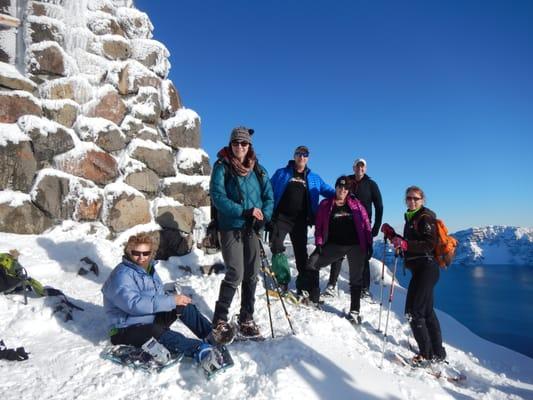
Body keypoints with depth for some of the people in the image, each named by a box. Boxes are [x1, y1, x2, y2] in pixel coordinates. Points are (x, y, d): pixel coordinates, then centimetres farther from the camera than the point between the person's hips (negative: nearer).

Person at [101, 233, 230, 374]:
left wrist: (175, 300, -8)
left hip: (153, 320, 8)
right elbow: (134, 304, -31)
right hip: (127, 330, -8)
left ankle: (213, 337, -20)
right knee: (159, 333, -38)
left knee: (183, 305, -14)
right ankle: (202, 351, -54)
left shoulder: (149, 268, 9)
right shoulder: (121, 276, -17)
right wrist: (171, 300, -31)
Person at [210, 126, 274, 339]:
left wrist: (263, 216, -11)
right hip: (231, 227, -4)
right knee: (235, 274, -10)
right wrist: (245, 212, -20)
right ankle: (219, 320, 6)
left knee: (252, 275, 7)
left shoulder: (258, 169, 10)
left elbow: (269, 197, 8)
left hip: (252, 228, 5)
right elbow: (218, 197, -13)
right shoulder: (222, 166, -3)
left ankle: (246, 319, 21)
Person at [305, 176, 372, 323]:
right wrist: (319, 243, -7)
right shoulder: (326, 204, 5)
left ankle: (355, 311, 19)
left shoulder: (355, 204, 6)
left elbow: (366, 224, 5)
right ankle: (313, 299, 5)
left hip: (356, 245, 0)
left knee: (356, 278, 6)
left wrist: (369, 244, -2)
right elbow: (319, 226, 3)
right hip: (334, 245, 0)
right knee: (312, 264, -9)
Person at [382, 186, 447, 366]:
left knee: (413, 311, -8)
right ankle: (438, 353, 29)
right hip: (421, 269, 10)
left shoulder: (425, 217, -10)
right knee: (427, 311, 17)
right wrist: (392, 234, 9)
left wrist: (405, 244, -29)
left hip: (425, 268, -10)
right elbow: (409, 245, 20)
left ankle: (426, 354, 1)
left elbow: (430, 244, -21)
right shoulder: (411, 218, 17)